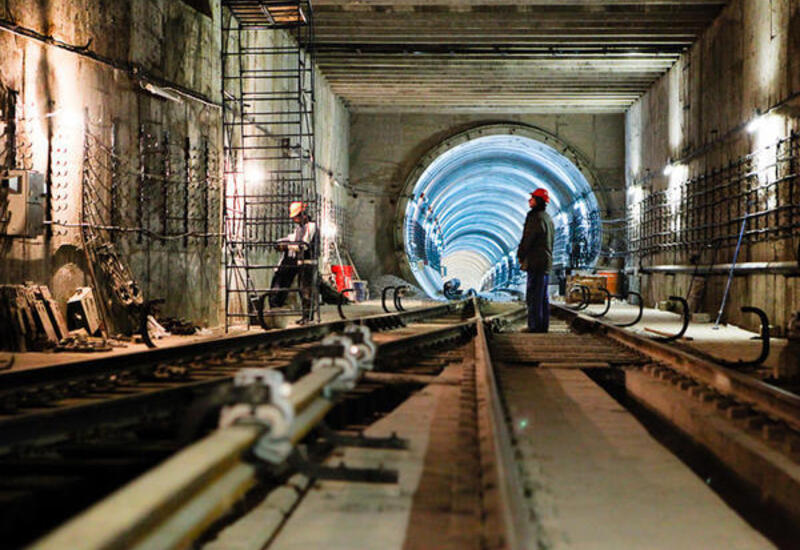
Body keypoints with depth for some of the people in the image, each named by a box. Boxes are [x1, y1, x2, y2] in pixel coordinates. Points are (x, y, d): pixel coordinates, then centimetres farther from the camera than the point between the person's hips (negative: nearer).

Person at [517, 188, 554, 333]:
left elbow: (528, 239, -14)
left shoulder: (536, 218, -13)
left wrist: (520, 255, 0)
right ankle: (543, 326, 13)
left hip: (536, 262, -10)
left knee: (533, 296, -9)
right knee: (543, 296, 12)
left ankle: (535, 325, -10)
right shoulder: (548, 218, 18)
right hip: (546, 262, 10)